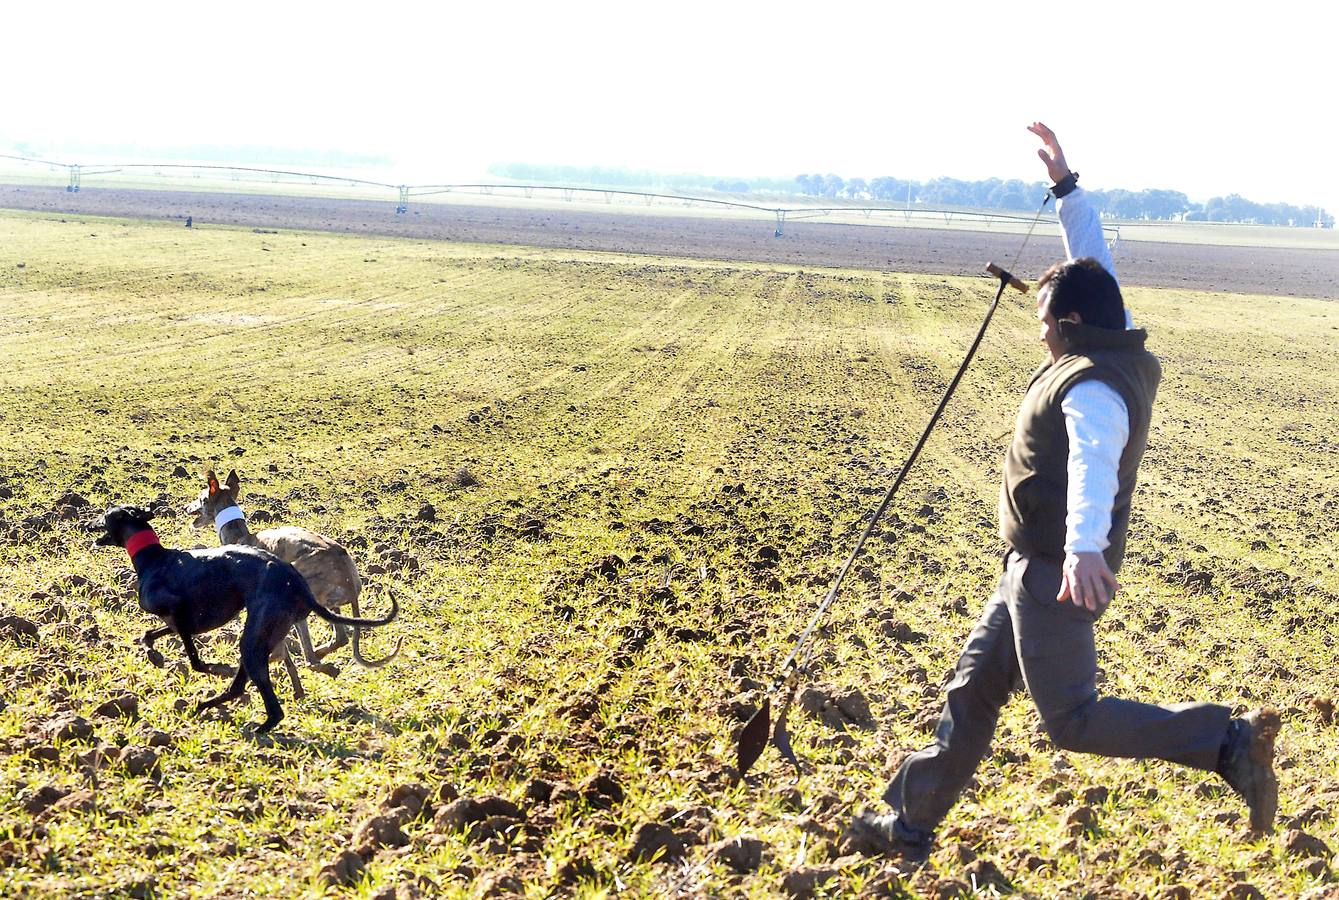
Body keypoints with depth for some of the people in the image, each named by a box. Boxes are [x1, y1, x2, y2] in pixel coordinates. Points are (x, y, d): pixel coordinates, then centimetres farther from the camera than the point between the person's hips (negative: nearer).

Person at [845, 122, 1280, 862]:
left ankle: (1230, 742, -5)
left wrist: (1085, 550, -57)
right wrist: (1064, 182, 19)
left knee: (1074, 720, -6)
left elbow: (1094, 465, -41)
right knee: (972, 691, 15)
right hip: (1037, 565, 10)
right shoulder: (1113, 349, 5)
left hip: (1057, 571, -10)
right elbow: (1093, 262, 18)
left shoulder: (1092, 385, -22)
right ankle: (910, 824, 24)